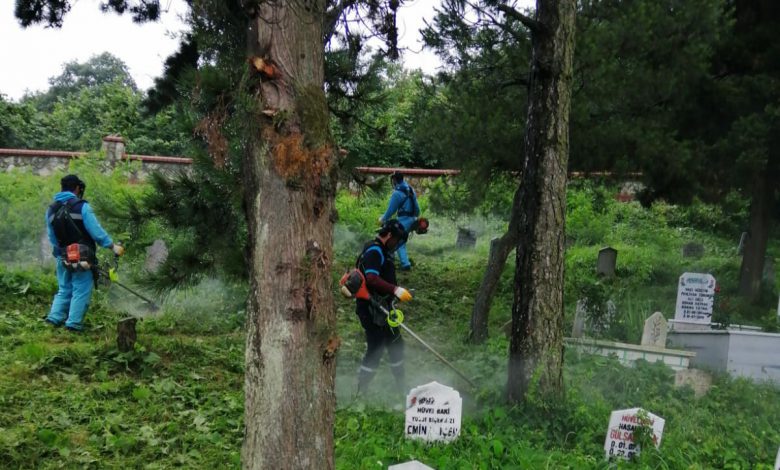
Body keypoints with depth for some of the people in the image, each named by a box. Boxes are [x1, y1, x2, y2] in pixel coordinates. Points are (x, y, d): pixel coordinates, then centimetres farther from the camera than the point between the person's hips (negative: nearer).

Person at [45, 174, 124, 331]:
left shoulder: (51, 210, 7)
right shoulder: (81, 207, -12)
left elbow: (52, 238, 10)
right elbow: (96, 231, -15)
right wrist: (112, 246, -7)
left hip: (63, 258, 6)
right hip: (82, 257, -6)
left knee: (64, 289, 19)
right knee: (81, 290, 1)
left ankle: (55, 317, 10)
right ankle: (74, 322, -2)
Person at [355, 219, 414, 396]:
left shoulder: (382, 252, 16)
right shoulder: (374, 251, -17)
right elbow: (372, 279, -30)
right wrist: (396, 290, -35)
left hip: (383, 309, 11)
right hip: (371, 310, -11)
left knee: (396, 345, 17)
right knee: (375, 349, -7)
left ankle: (401, 387, 30)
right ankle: (360, 392, 3)